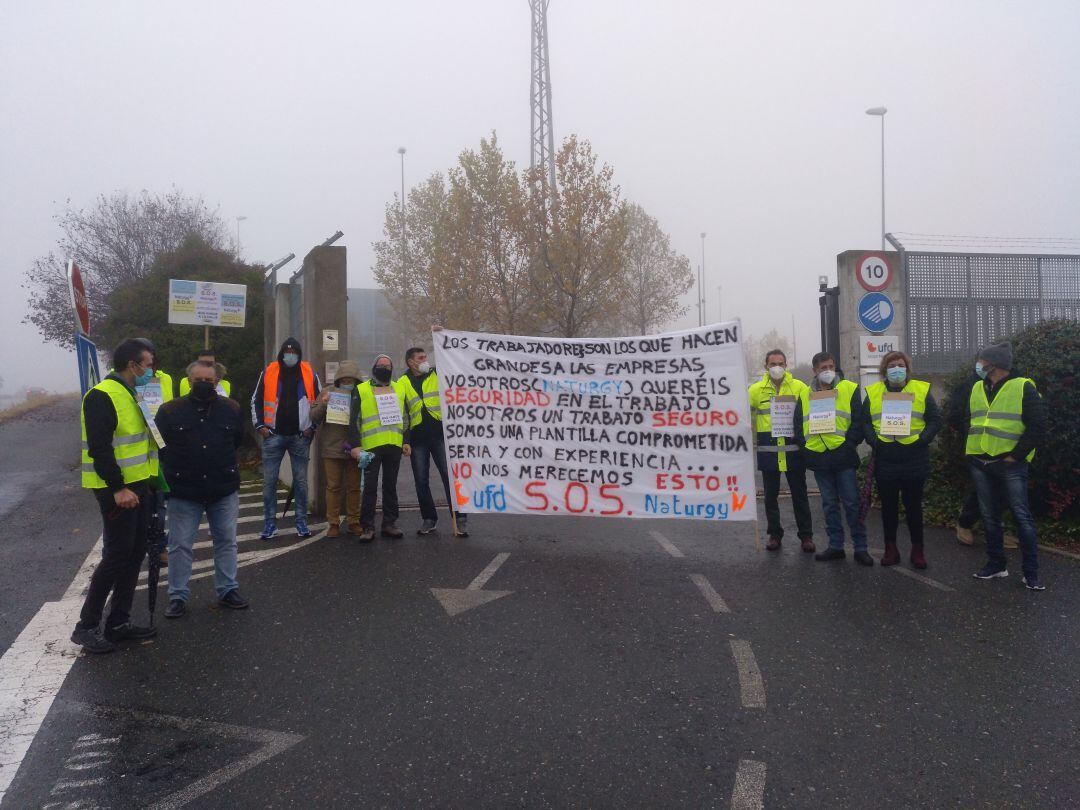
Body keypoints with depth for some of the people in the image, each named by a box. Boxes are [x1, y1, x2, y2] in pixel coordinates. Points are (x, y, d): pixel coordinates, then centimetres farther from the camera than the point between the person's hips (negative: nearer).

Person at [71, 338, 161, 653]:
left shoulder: (135, 394, 15)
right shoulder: (102, 396, -14)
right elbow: (99, 448, -21)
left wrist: (151, 479, 16)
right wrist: (118, 488, -24)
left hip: (138, 485, 9)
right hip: (117, 489, -9)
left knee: (135, 553, 11)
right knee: (117, 555, -6)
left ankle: (120, 621, 20)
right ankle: (86, 627, 6)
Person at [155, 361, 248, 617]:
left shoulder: (231, 409, 2)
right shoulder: (170, 410, -4)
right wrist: (174, 470, 3)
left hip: (224, 490, 2)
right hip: (183, 491, -2)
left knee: (226, 542, 10)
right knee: (180, 545, 4)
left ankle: (228, 590, 23)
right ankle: (178, 596, 16)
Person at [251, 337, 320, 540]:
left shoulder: (309, 374, 4)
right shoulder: (269, 372, 3)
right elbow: (256, 400, 9)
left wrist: (312, 427, 2)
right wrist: (260, 425, 0)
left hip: (300, 437, 0)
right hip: (273, 436, 0)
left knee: (301, 480, 5)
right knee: (269, 480, 1)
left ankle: (302, 522, 14)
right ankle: (269, 523, 10)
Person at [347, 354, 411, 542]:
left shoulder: (399, 390, 15)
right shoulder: (362, 390, 5)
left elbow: (406, 418, 18)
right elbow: (354, 420, 0)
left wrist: (406, 442, 9)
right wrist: (355, 445, -9)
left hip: (394, 447, 3)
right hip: (371, 447, -3)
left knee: (390, 485, 9)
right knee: (370, 486, -3)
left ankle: (390, 524, 16)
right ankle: (367, 527, 2)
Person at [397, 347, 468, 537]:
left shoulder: (437, 375, 8)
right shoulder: (402, 383, 8)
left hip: (440, 433, -1)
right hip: (417, 437, 1)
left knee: (450, 476, -4)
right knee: (421, 480, 7)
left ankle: (460, 519, -1)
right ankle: (429, 519, 20)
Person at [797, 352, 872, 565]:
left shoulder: (850, 389, 1)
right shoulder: (805, 394, 11)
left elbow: (858, 421, -2)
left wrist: (850, 444, -9)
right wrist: (805, 446, 3)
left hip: (843, 456, -3)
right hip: (818, 458, 4)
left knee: (852, 503, 0)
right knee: (829, 504, 11)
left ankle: (860, 547, 8)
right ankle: (835, 546, 19)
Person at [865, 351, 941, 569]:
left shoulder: (922, 390, 2)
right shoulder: (873, 392, 6)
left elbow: (935, 420, 2)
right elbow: (864, 422, 5)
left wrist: (921, 440, -12)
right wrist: (874, 441, -11)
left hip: (914, 460, -1)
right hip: (885, 461, 1)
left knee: (914, 506, 7)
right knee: (888, 506, 9)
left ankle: (918, 549, 19)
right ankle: (890, 548, 20)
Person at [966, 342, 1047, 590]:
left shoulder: (1023, 388, -7)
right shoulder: (977, 389, 11)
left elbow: (1037, 427, -10)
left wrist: (1016, 455, -13)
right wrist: (970, 451, 10)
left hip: (1009, 464, -6)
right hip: (979, 464, 6)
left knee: (1022, 516, -3)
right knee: (989, 516, 11)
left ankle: (1031, 572, 4)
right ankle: (996, 564, 22)